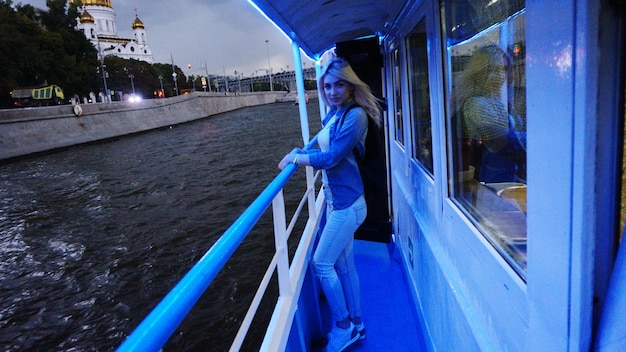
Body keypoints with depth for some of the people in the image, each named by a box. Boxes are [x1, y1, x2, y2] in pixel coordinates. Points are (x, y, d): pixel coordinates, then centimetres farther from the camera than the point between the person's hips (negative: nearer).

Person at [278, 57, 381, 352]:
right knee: (344, 264, 16)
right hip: (336, 200, 9)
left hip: (346, 203, -9)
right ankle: (355, 325, 33)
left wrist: (296, 157, -10)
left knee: (322, 263, 1)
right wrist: (296, 153, 0)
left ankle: (343, 327, 20)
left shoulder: (355, 115, -17)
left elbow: (332, 157, -21)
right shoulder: (334, 113, 8)